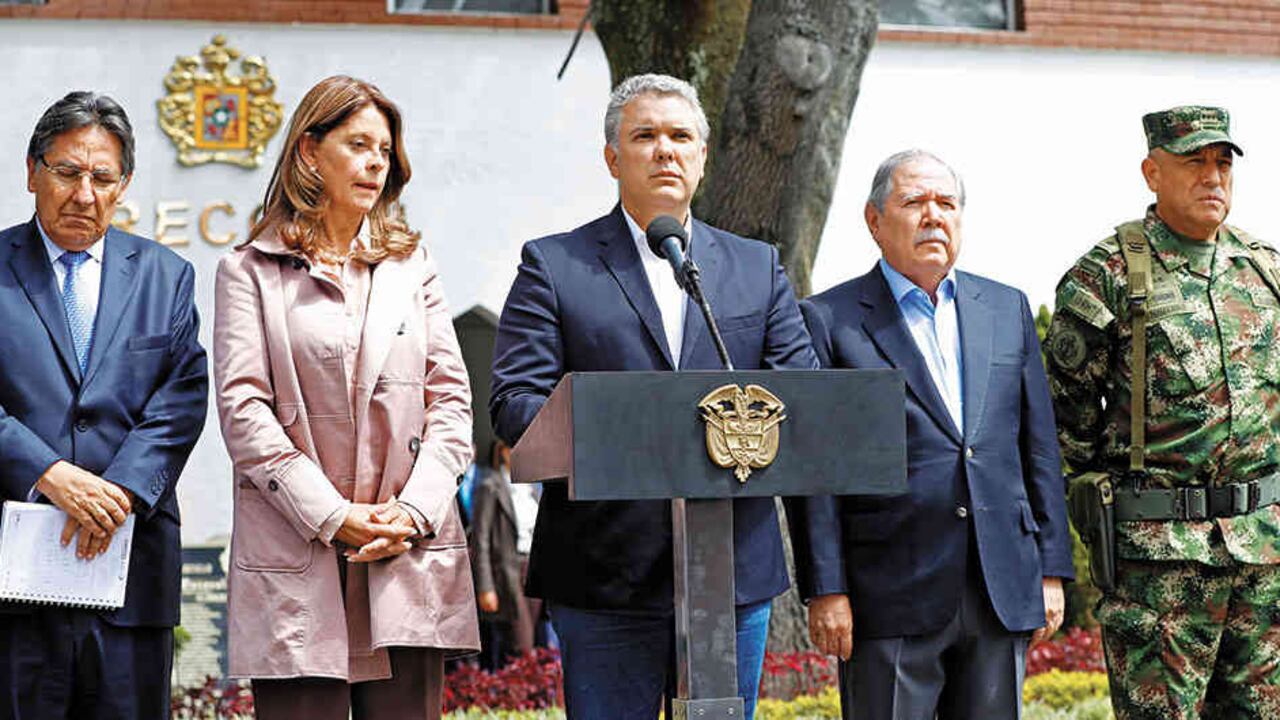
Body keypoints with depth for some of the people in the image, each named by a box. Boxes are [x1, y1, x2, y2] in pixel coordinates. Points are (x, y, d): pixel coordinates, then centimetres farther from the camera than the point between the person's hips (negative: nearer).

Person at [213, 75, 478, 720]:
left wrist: (414, 512, -5)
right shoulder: (252, 272, 6)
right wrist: (332, 517, -11)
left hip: (409, 558, 3)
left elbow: (451, 399, 11)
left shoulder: (412, 265, 17)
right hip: (295, 561, -3)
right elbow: (243, 411, -3)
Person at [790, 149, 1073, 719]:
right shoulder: (828, 320, 1)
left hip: (1003, 590, 4)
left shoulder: (1007, 309, 14)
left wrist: (1051, 570, 8)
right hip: (891, 596, -4)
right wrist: (825, 591, -9)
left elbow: (1038, 447, 14)